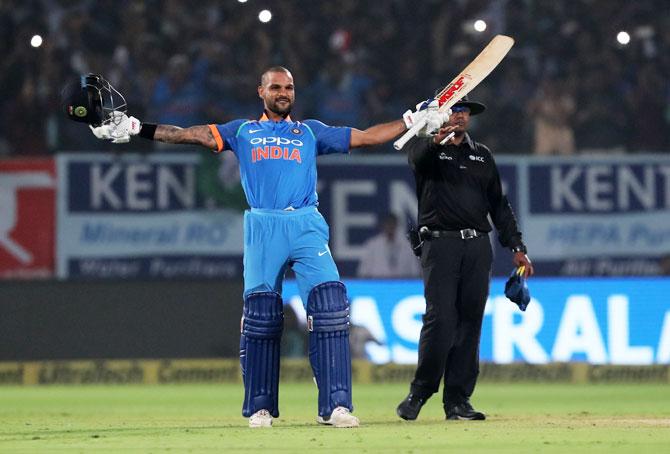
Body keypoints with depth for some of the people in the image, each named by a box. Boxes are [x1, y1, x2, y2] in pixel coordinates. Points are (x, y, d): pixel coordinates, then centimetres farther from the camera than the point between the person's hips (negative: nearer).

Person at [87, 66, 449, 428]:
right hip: (262, 229, 0)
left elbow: (367, 137, 21)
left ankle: (335, 405, -15)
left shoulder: (311, 131, 21)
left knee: (330, 305, -15)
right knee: (260, 312, -4)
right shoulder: (242, 132, 18)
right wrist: (136, 129, 2)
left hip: (307, 226, 0)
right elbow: (191, 135, 11)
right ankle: (260, 408, 8)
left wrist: (413, 122, 14)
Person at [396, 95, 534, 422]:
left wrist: (516, 248, 11)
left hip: (478, 246, 5)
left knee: (470, 321, 1)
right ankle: (419, 393, -4)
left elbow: (498, 204, 20)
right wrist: (436, 141, -45)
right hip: (440, 244, -5)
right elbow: (418, 158, -21)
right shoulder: (425, 147, 5)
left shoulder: (482, 156, 20)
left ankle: (458, 400, 4)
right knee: (440, 319, -15)